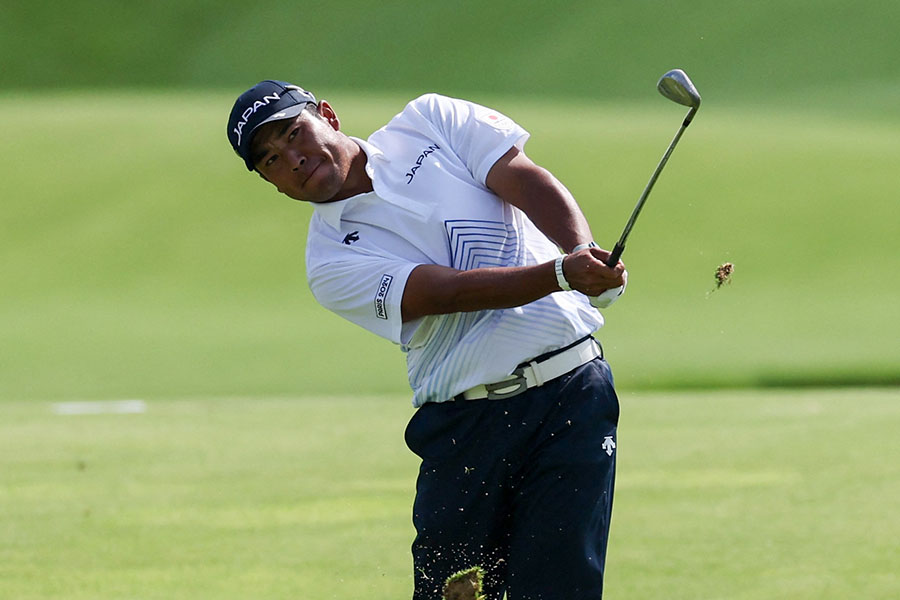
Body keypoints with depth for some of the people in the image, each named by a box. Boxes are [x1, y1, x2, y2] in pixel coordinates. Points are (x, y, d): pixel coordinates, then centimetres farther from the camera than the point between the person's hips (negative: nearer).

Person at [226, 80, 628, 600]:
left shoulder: (430, 120, 9)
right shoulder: (332, 263, 0)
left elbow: (530, 183, -2)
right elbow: (454, 292, -13)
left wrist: (587, 257, -22)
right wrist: (562, 273, -28)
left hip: (571, 389, 0)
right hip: (465, 421, 0)